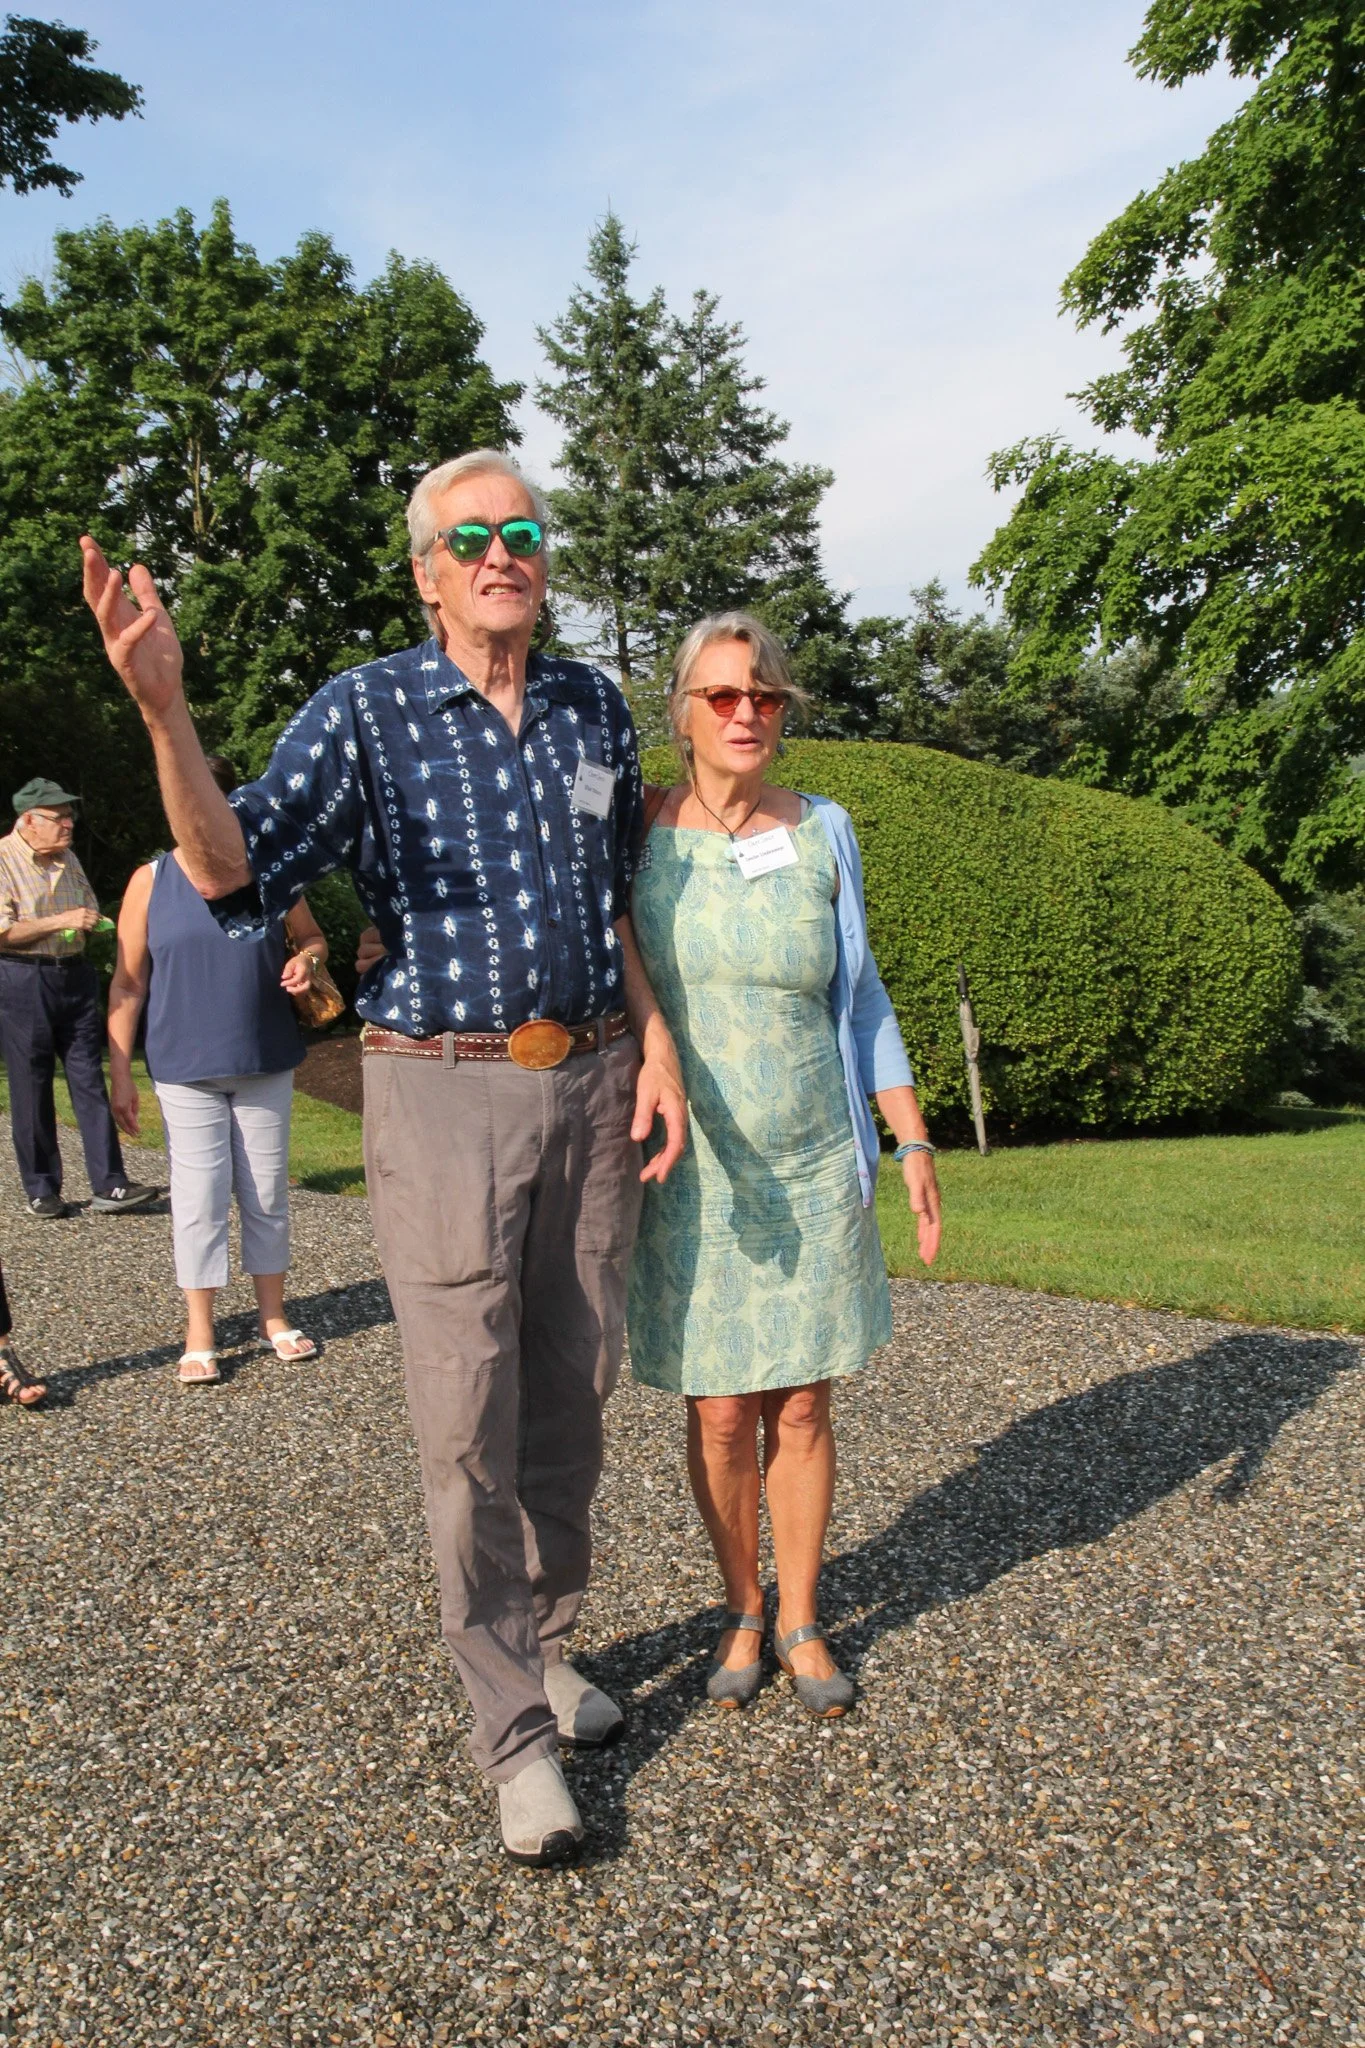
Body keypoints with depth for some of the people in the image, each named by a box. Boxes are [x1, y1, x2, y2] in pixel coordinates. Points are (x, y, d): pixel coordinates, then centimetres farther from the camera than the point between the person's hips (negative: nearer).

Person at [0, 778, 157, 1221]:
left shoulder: (68, 860, 13)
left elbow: (90, 911, 26)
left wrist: (88, 923, 4)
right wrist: (60, 921, -18)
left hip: (75, 977, 6)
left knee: (90, 1081, 1)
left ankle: (109, 1185, 2)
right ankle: (41, 1191, 12)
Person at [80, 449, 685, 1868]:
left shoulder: (595, 708, 8)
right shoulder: (365, 711, -5)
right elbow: (235, 872, -17)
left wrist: (655, 1040, 8)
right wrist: (162, 708, -31)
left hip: (590, 1083, 4)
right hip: (443, 1093, -4)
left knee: (573, 1391, 13)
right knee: (469, 1419, -1)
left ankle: (540, 1639, 35)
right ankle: (514, 1726, 15)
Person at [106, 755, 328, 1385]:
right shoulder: (150, 882, 1)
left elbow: (313, 938, 16)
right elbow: (126, 984, 2)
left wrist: (306, 960, -9)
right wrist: (120, 1073, -2)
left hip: (265, 1065, 2)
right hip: (186, 1069, -1)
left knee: (267, 1192, 9)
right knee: (198, 1198, -1)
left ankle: (273, 1317, 23)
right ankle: (198, 1335, 11)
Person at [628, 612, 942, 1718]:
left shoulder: (822, 832, 2)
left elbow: (859, 998, 9)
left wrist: (913, 1137, 6)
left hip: (813, 1168, 2)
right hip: (692, 1174, -1)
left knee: (802, 1407, 8)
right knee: (721, 1412, 5)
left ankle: (802, 1619, 28)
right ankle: (743, 1608, 29)